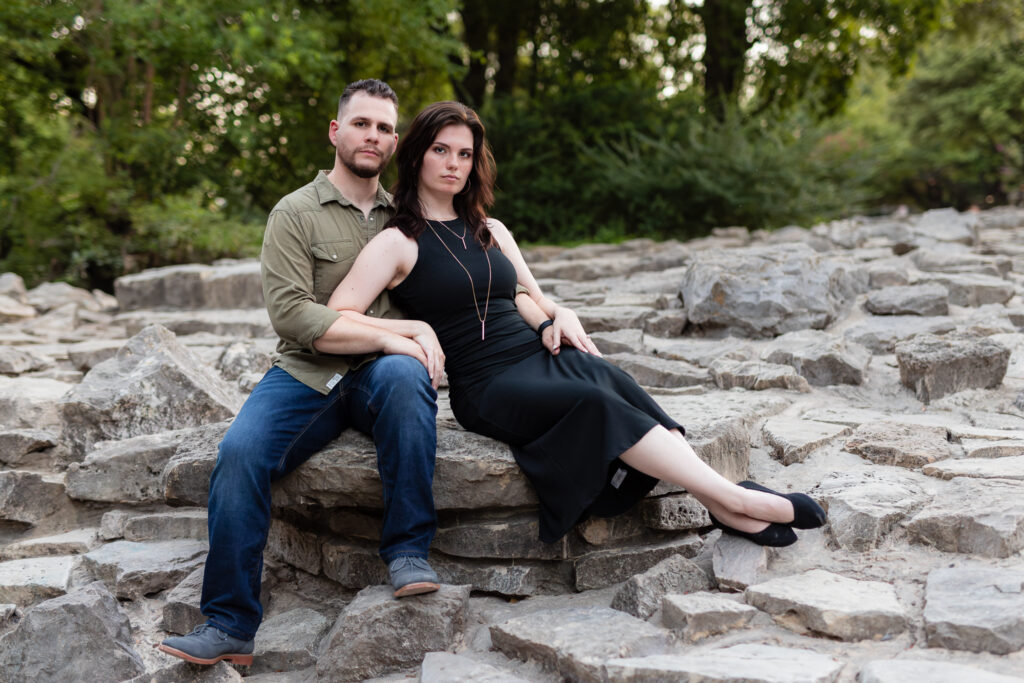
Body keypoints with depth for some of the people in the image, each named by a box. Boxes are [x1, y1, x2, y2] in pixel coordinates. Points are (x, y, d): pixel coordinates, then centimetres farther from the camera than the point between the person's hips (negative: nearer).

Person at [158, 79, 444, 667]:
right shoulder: (295, 214, 5)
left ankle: (409, 550, -24)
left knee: (402, 373, -35)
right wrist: (389, 333, -14)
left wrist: (420, 334, -8)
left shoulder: (403, 217, 17)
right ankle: (230, 626, -16)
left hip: (379, 376, 1)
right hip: (305, 376, -1)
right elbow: (293, 316, -8)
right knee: (240, 453, -27)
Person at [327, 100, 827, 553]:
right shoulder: (398, 243, 2)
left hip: (543, 355, 6)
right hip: (488, 385, -5)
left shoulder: (491, 231, 21)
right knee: (597, 403, -31)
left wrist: (556, 318, 4)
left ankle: (726, 506, -38)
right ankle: (734, 498, -34)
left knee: (612, 381, -28)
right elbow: (336, 320, -6)